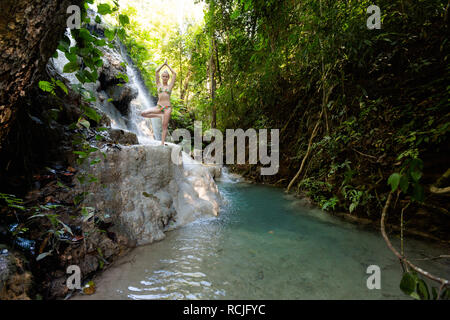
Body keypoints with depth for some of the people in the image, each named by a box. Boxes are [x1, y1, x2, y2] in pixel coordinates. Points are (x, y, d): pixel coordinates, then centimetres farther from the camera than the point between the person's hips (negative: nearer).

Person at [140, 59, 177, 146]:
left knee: (164, 126, -4)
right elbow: (157, 71, 6)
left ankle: (162, 143, 1)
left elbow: (174, 74, 4)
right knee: (143, 114, -10)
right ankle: (159, 116, 9)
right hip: (158, 106, 2)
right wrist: (164, 64, 11)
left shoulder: (170, 86, 9)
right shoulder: (159, 85, 12)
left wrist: (167, 65, 13)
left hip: (167, 107, -2)